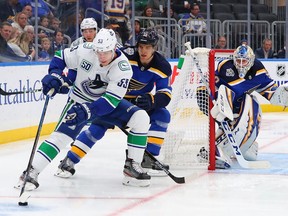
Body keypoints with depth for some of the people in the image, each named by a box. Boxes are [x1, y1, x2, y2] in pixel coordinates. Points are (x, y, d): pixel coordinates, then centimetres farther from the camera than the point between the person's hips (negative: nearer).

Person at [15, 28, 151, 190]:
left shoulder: (123, 68, -26)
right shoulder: (84, 51, -22)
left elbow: (112, 100, -31)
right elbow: (61, 57, -3)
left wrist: (87, 111, -40)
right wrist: (54, 75, -19)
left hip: (107, 102, 1)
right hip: (80, 101, -1)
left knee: (140, 118, -18)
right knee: (63, 134, -21)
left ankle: (132, 165, -11)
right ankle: (32, 172, -19)